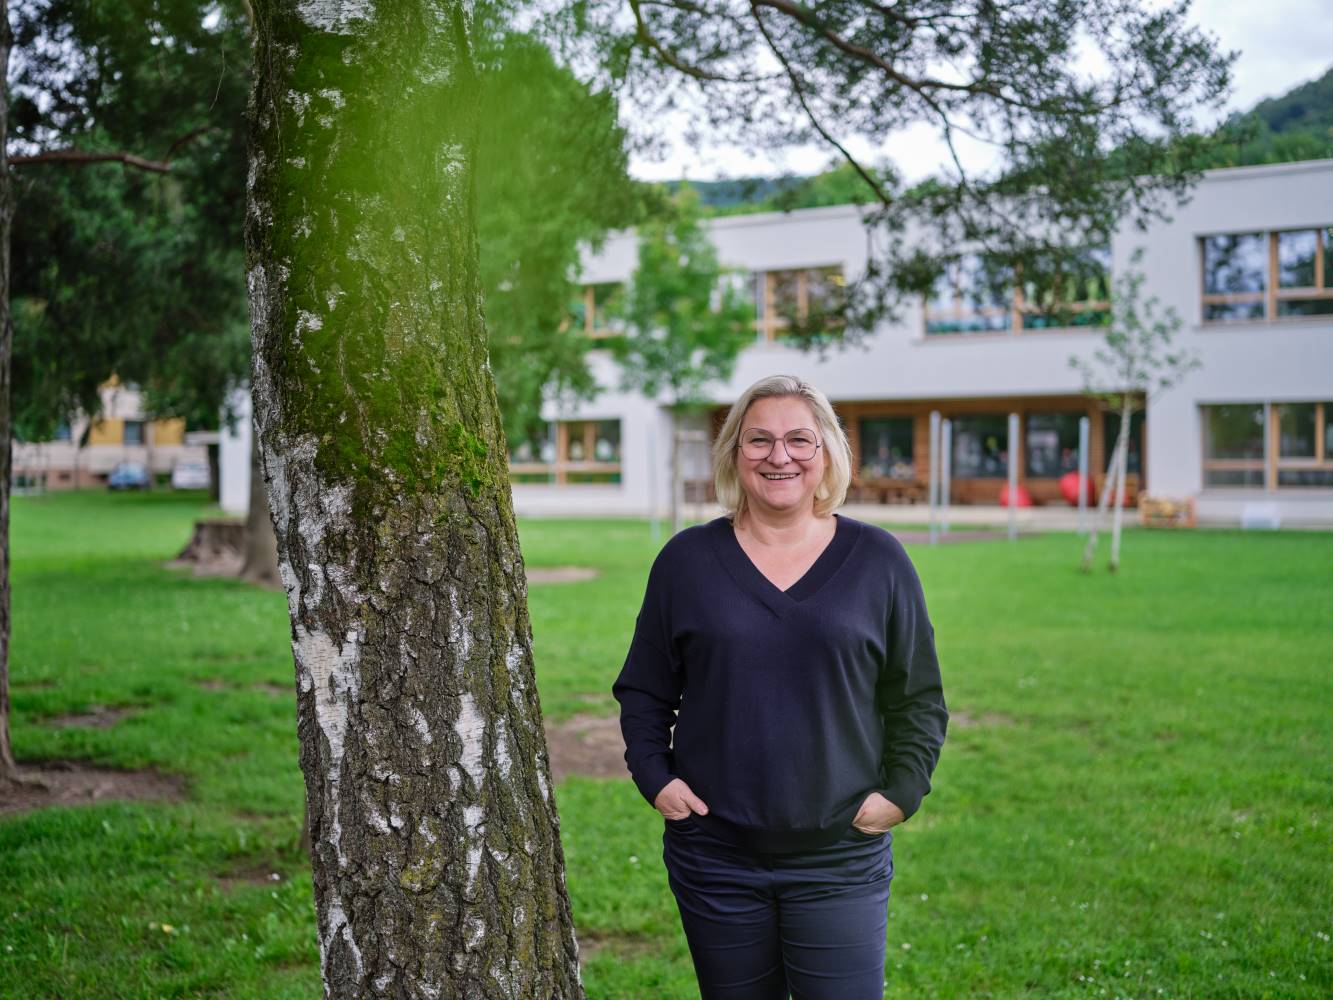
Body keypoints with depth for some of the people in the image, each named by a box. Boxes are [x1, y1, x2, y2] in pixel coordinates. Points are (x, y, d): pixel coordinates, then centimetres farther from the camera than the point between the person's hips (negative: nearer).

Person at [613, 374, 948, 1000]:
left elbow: (919, 698, 7)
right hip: (713, 856, 1)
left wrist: (902, 789, -4)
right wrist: (654, 776, -2)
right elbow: (643, 691, 10)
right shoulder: (687, 560, 3)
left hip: (841, 859, -1)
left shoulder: (877, 561, 2)